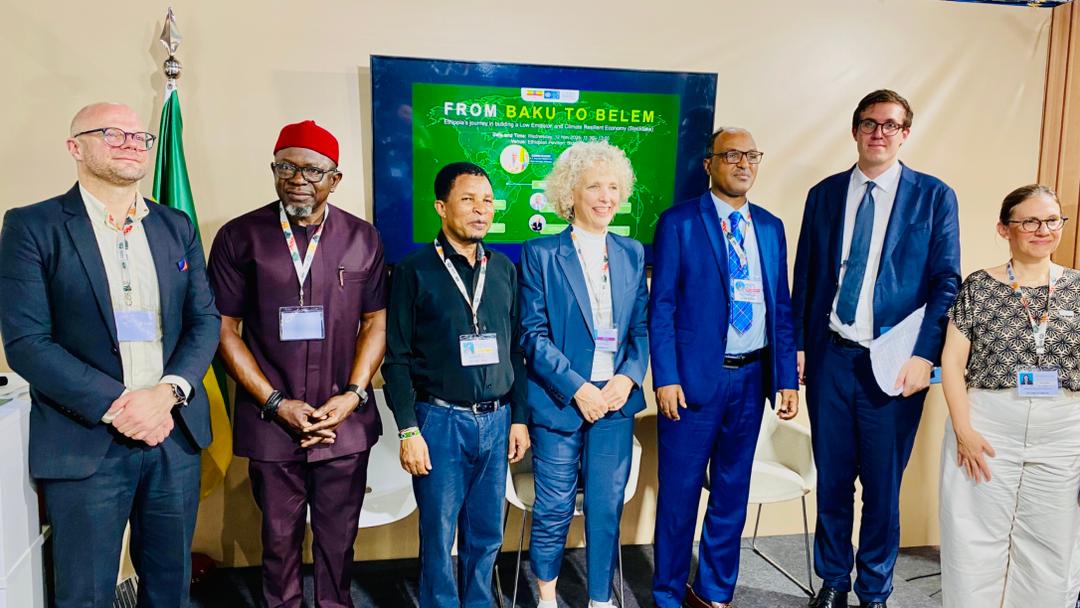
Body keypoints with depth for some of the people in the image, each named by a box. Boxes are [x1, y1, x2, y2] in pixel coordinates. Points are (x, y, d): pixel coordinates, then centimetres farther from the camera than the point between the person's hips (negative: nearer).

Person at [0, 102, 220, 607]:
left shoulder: (177, 227, 9)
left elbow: (205, 320, 5)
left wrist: (169, 391, -12)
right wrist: (115, 405, -18)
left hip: (174, 432, 4)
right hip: (85, 443, -3)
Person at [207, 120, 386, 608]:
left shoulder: (362, 238, 2)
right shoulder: (239, 237, -2)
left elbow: (376, 322, 4)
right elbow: (225, 330, -2)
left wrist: (353, 395, -8)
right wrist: (276, 404, -8)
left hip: (346, 422, 1)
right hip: (270, 422, -1)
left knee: (338, 538, 13)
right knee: (280, 537, 14)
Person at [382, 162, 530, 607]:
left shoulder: (504, 270, 8)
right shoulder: (414, 271, -4)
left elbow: (515, 350, 11)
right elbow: (397, 358, -5)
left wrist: (519, 418, 8)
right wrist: (408, 431, -9)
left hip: (496, 420, 4)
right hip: (440, 420, -3)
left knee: (486, 533, 13)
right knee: (439, 533, 8)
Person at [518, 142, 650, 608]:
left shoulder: (632, 254, 9)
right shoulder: (540, 254, -4)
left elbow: (642, 328, 8)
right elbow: (533, 334, -8)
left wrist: (627, 378, -8)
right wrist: (577, 388, -14)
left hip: (615, 400, 3)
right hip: (558, 400, -3)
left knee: (607, 507, 9)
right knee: (554, 508, 6)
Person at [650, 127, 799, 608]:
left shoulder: (771, 227, 11)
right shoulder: (679, 223, -4)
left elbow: (782, 307, 10)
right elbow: (662, 307, -7)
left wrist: (787, 379, 5)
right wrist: (666, 378, -13)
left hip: (752, 377, 5)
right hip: (695, 376, -5)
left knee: (733, 490, 15)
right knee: (680, 492, 5)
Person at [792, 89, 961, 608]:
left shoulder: (933, 196, 1)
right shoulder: (824, 194, 8)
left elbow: (946, 282, -3)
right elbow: (805, 276, 9)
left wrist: (923, 356, -12)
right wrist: (798, 345, 4)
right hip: (829, 356, 2)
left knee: (882, 486, 8)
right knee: (832, 480, 12)